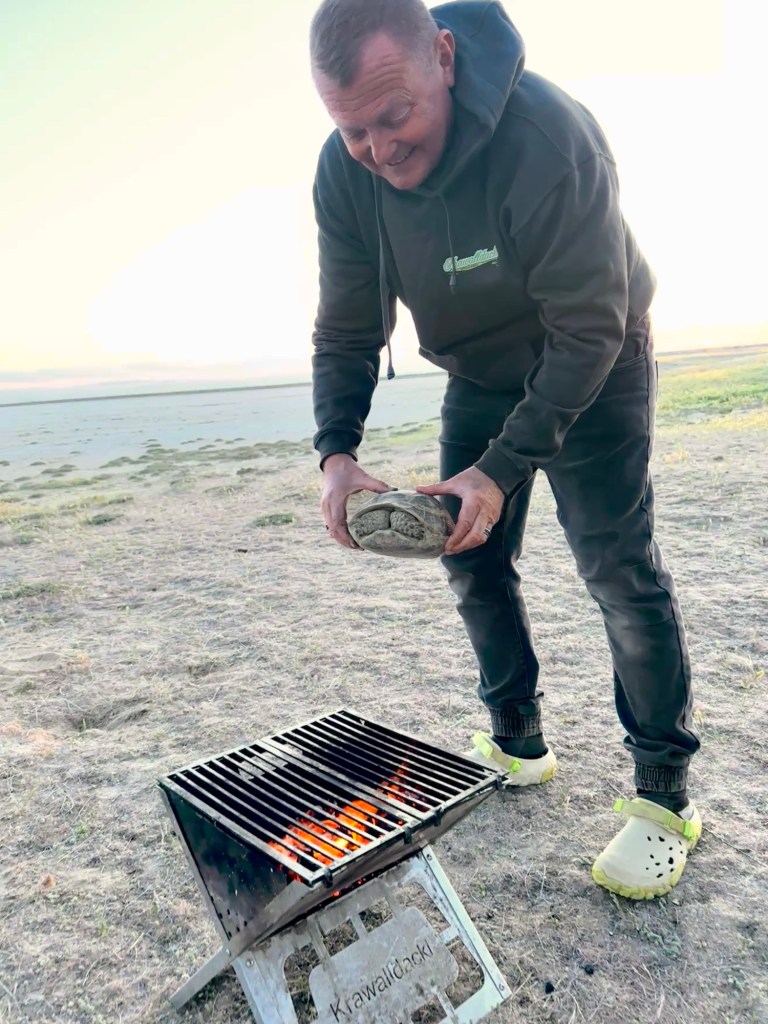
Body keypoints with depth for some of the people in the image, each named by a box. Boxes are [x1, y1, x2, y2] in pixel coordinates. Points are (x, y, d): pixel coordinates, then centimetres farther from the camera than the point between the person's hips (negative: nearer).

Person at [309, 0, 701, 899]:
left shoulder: (549, 136, -32)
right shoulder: (343, 173, -15)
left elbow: (588, 332, -29)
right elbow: (346, 332, -10)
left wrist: (502, 470, -35)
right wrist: (337, 452, -26)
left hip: (592, 365, -5)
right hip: (479, 376, 6)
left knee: (617, 566, -13)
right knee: (471, 558, 5)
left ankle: (665, 796, 4)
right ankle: (517, 746, 23)